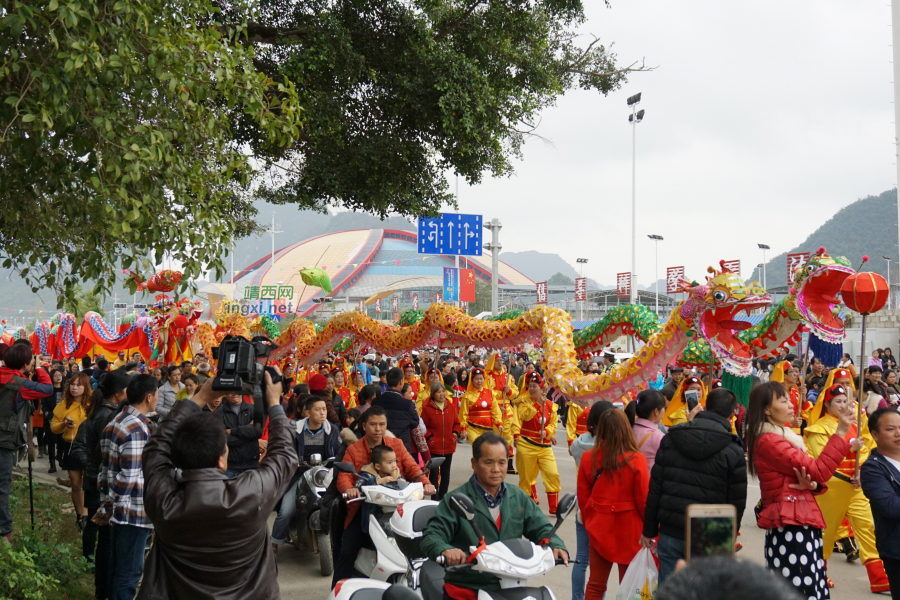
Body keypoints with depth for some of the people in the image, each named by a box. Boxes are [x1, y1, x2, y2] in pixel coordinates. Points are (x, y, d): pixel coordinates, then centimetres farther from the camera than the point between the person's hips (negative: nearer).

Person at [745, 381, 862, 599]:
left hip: (801, 526, 10)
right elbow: (818, 470, -16)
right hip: (790, 527, -10)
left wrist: (811, 484, -9)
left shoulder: (784, 436, 19)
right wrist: (840, 433, -11)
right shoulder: (769, 440, -14)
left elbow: (812, 473, 16)